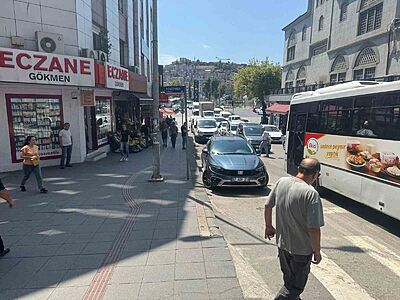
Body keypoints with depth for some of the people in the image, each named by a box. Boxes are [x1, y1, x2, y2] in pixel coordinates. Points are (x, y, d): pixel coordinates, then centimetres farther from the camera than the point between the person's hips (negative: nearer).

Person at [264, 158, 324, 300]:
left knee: (289, 279, 28)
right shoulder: (311, 194, -25)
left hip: (282, 243, 7)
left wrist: (268, 226, 19)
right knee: (296, 285, 14)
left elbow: (267, 206, 4)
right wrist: (317, 252, -8)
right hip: (301, 249, -6)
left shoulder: (281, 182, -6)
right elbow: (314, 229, -24)